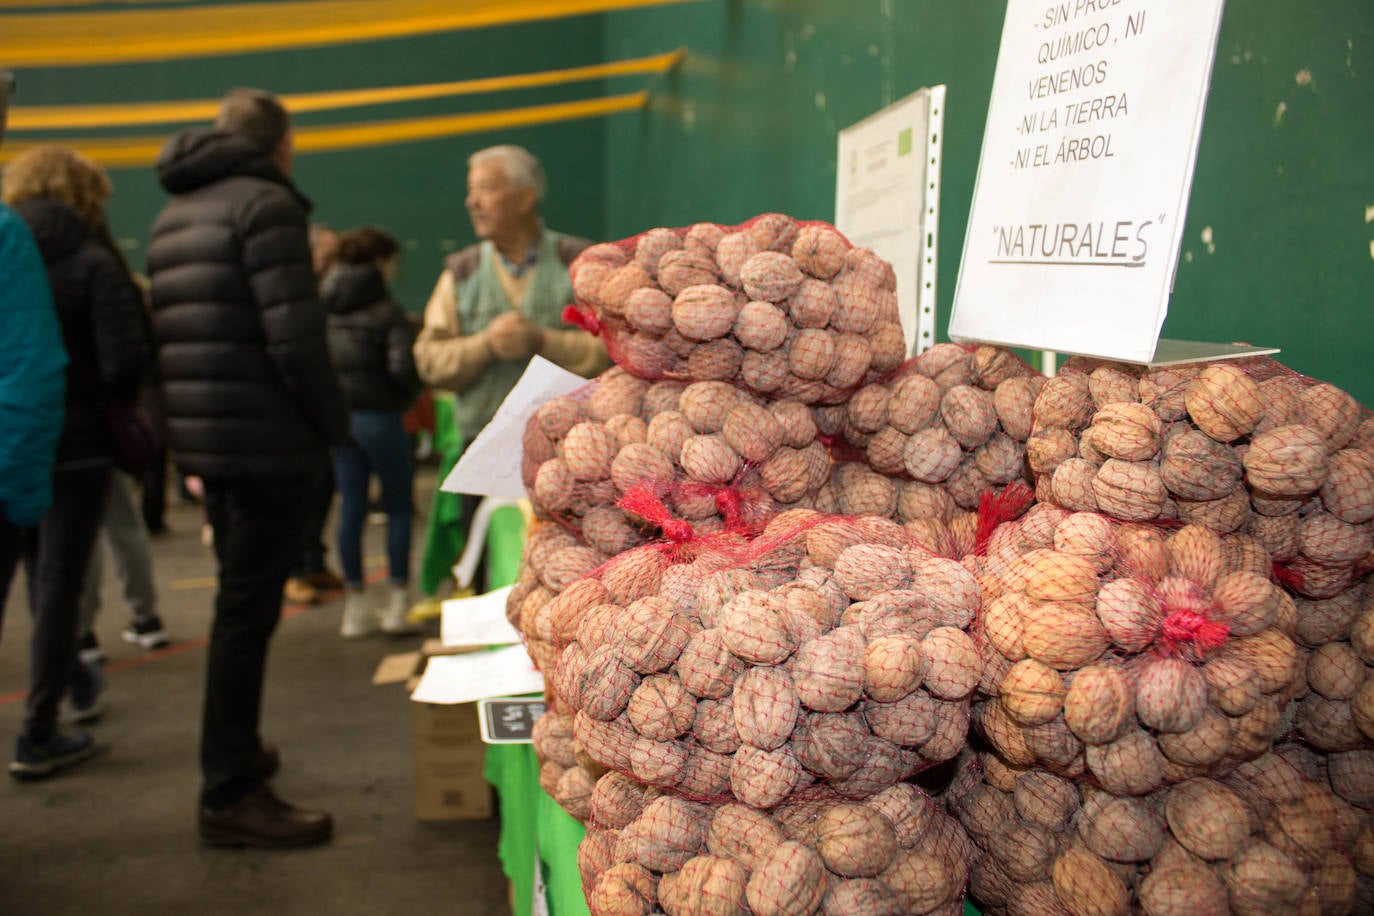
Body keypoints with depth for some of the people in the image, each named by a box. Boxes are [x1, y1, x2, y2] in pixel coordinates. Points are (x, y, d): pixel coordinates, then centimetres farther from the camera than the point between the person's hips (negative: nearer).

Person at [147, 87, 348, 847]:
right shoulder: (264, 202, -10)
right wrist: (334, 422, -8)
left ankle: (235, 748, 35)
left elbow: (165, 336, 17)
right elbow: (295, 338, -19)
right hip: (267, 441, -9)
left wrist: (185, 429, 17)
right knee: (247, 610, -5)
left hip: (204, 439, 9)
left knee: (240, 599, 21)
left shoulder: (172, 215, 18)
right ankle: (230, 795, 2)